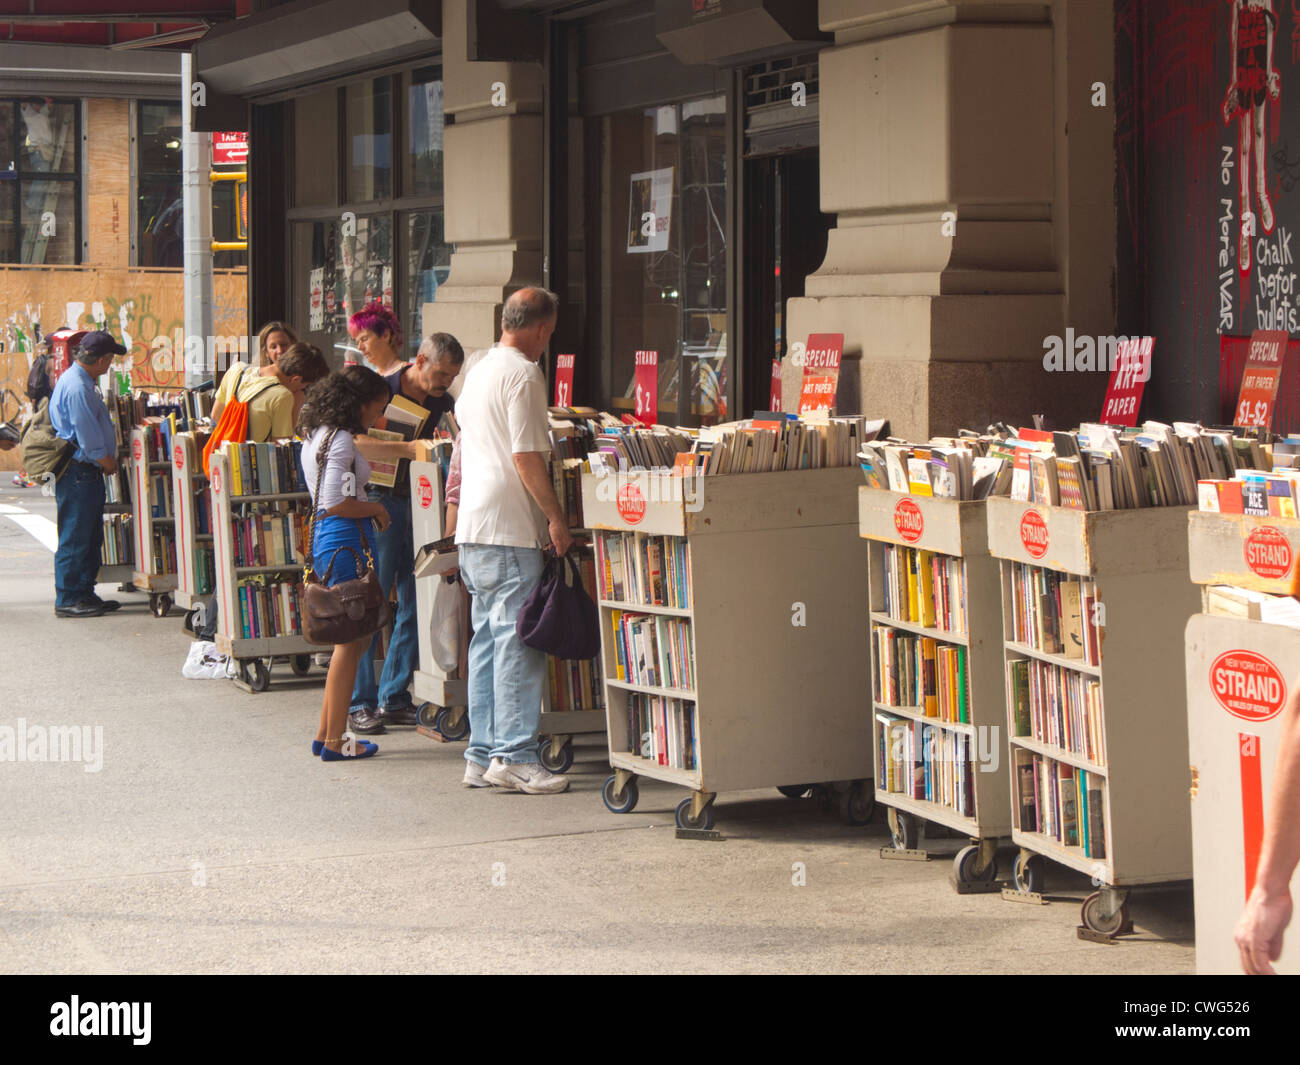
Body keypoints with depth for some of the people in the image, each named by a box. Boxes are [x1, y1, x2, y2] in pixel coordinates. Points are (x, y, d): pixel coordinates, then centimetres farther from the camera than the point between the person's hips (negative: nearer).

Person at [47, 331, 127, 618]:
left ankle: (84, 594, 22)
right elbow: (89, 438, -20)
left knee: (91, 537, 15)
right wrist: (109, 463, -6)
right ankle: (67, 600, 0)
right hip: (77, 473, -11)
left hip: (88, 472, 11)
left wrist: (108, 460, 18)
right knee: (74, 538, -5)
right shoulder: (77, 388, -20)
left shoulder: (78, 380, 14)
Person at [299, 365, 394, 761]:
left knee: (351, 638, 15)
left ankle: (326, 734, 17)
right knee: (351, 642, -3)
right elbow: (335, 503, -22)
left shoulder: (317, 435, 15)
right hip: (346, 540, -10)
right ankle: (334, 740, 2)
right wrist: (376, 509, -7)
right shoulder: (341, 440, -15)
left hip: (324, 537, 10)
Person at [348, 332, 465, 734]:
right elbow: (357, 443, -21)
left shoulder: (444, 403, 10)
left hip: (423, 505, 6)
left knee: (416, 603, 4)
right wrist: (411, 448, -29)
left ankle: (394, 699, 11)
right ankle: (362, 704, 0)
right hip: (381, 501, -6)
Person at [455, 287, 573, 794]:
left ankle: (482, 754, 13)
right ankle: (514, 756, -9)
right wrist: (556, 518, -13)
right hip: (510, 528, -10)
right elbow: (527, 457, -17)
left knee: (487, 639, 11)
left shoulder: (480, 369, 17)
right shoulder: (522, 375, -12)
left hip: (472, 525, 10)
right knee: (518, 641, -8)